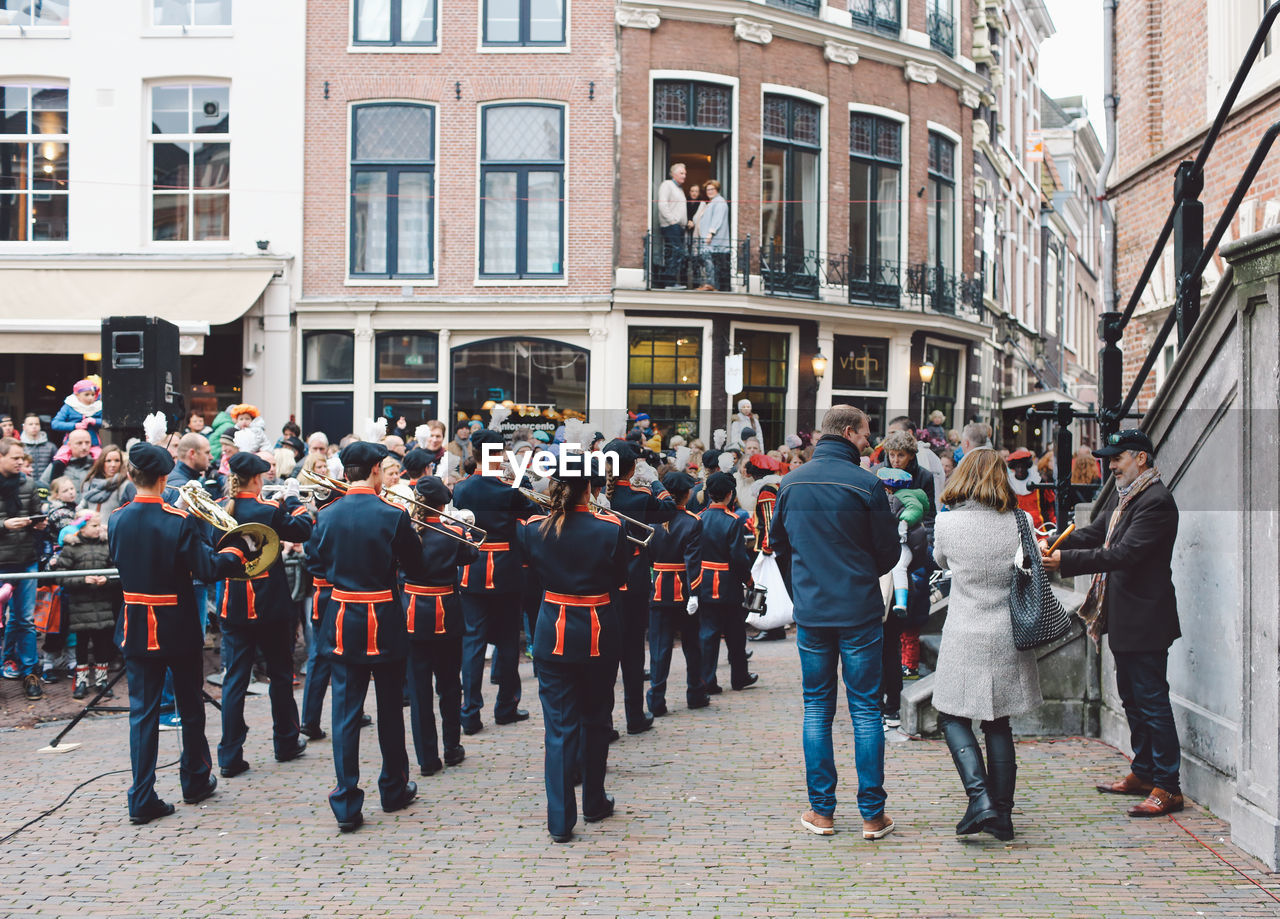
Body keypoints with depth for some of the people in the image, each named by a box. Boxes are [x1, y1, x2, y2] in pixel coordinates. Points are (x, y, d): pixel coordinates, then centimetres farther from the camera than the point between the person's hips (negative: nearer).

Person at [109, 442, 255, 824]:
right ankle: (195, 781, 29)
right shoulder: (180, 521, -17)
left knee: (143, 711, 6)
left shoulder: (117, 521, -4)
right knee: (190, 706, 15)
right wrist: (238, 550, -4)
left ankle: (142, 799, 3)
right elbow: (208, 570, -19)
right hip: (178, 629, -3)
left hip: (136, 630, 3)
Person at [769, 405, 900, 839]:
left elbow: (778, 543, 13)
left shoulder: (791, 482, 3)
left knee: (816, 709, 10)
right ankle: (872, 814, 7)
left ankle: (821, 811, 12)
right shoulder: (866, 485, -10)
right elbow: (888, 551, -2)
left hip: (810, 612, 3)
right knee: (866, 709, 4)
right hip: (860, 612, -3)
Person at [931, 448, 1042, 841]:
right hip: (1008, 638, 3)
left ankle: (980, 797, -8)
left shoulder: (948, 522, -8)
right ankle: (1002, 814, 15)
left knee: (953, 717, 10)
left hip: (965, 639, -3)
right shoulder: (1018, 522, -3)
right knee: (998, 723, 13)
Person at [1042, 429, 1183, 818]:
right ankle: (1143, 772, 29)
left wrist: (1066, 560, -28)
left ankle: (1167, 786, 2)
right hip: (1122, 616, 10)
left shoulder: (1156, 501, -19)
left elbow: (1124, 554, -26)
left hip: (1144, 619, -10)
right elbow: (1094, 534, 10)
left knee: (1151, 699, -5)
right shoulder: (1121, 495, 13)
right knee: (1132, 698, 18)